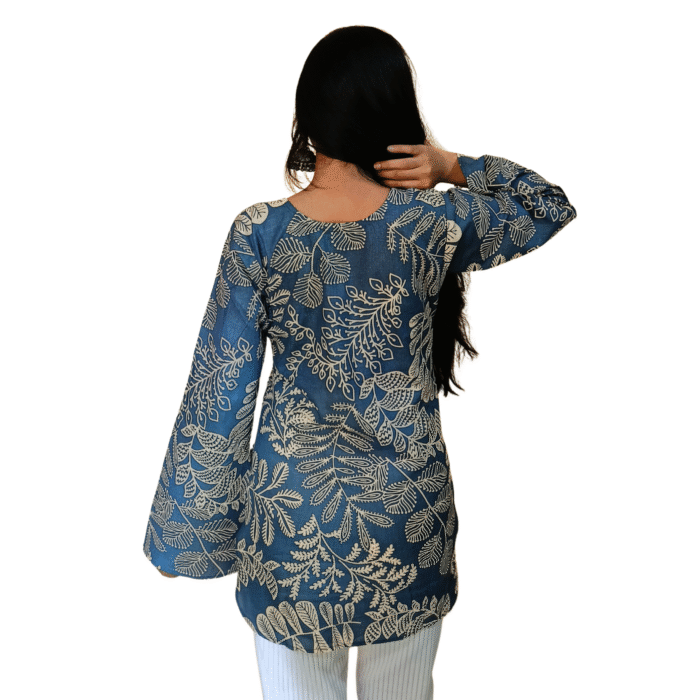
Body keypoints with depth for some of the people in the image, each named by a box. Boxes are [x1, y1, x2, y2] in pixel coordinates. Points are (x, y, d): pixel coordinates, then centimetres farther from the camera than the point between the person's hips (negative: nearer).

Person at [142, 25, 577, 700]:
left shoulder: (257, 233, -13)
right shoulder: (433, 225, -13)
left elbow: (220, 390, -9)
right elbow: (552, 203, 6)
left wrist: (199, 531, 3)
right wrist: (451, 165, -6)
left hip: (289, 512, 0)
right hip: (407, 508, 1)